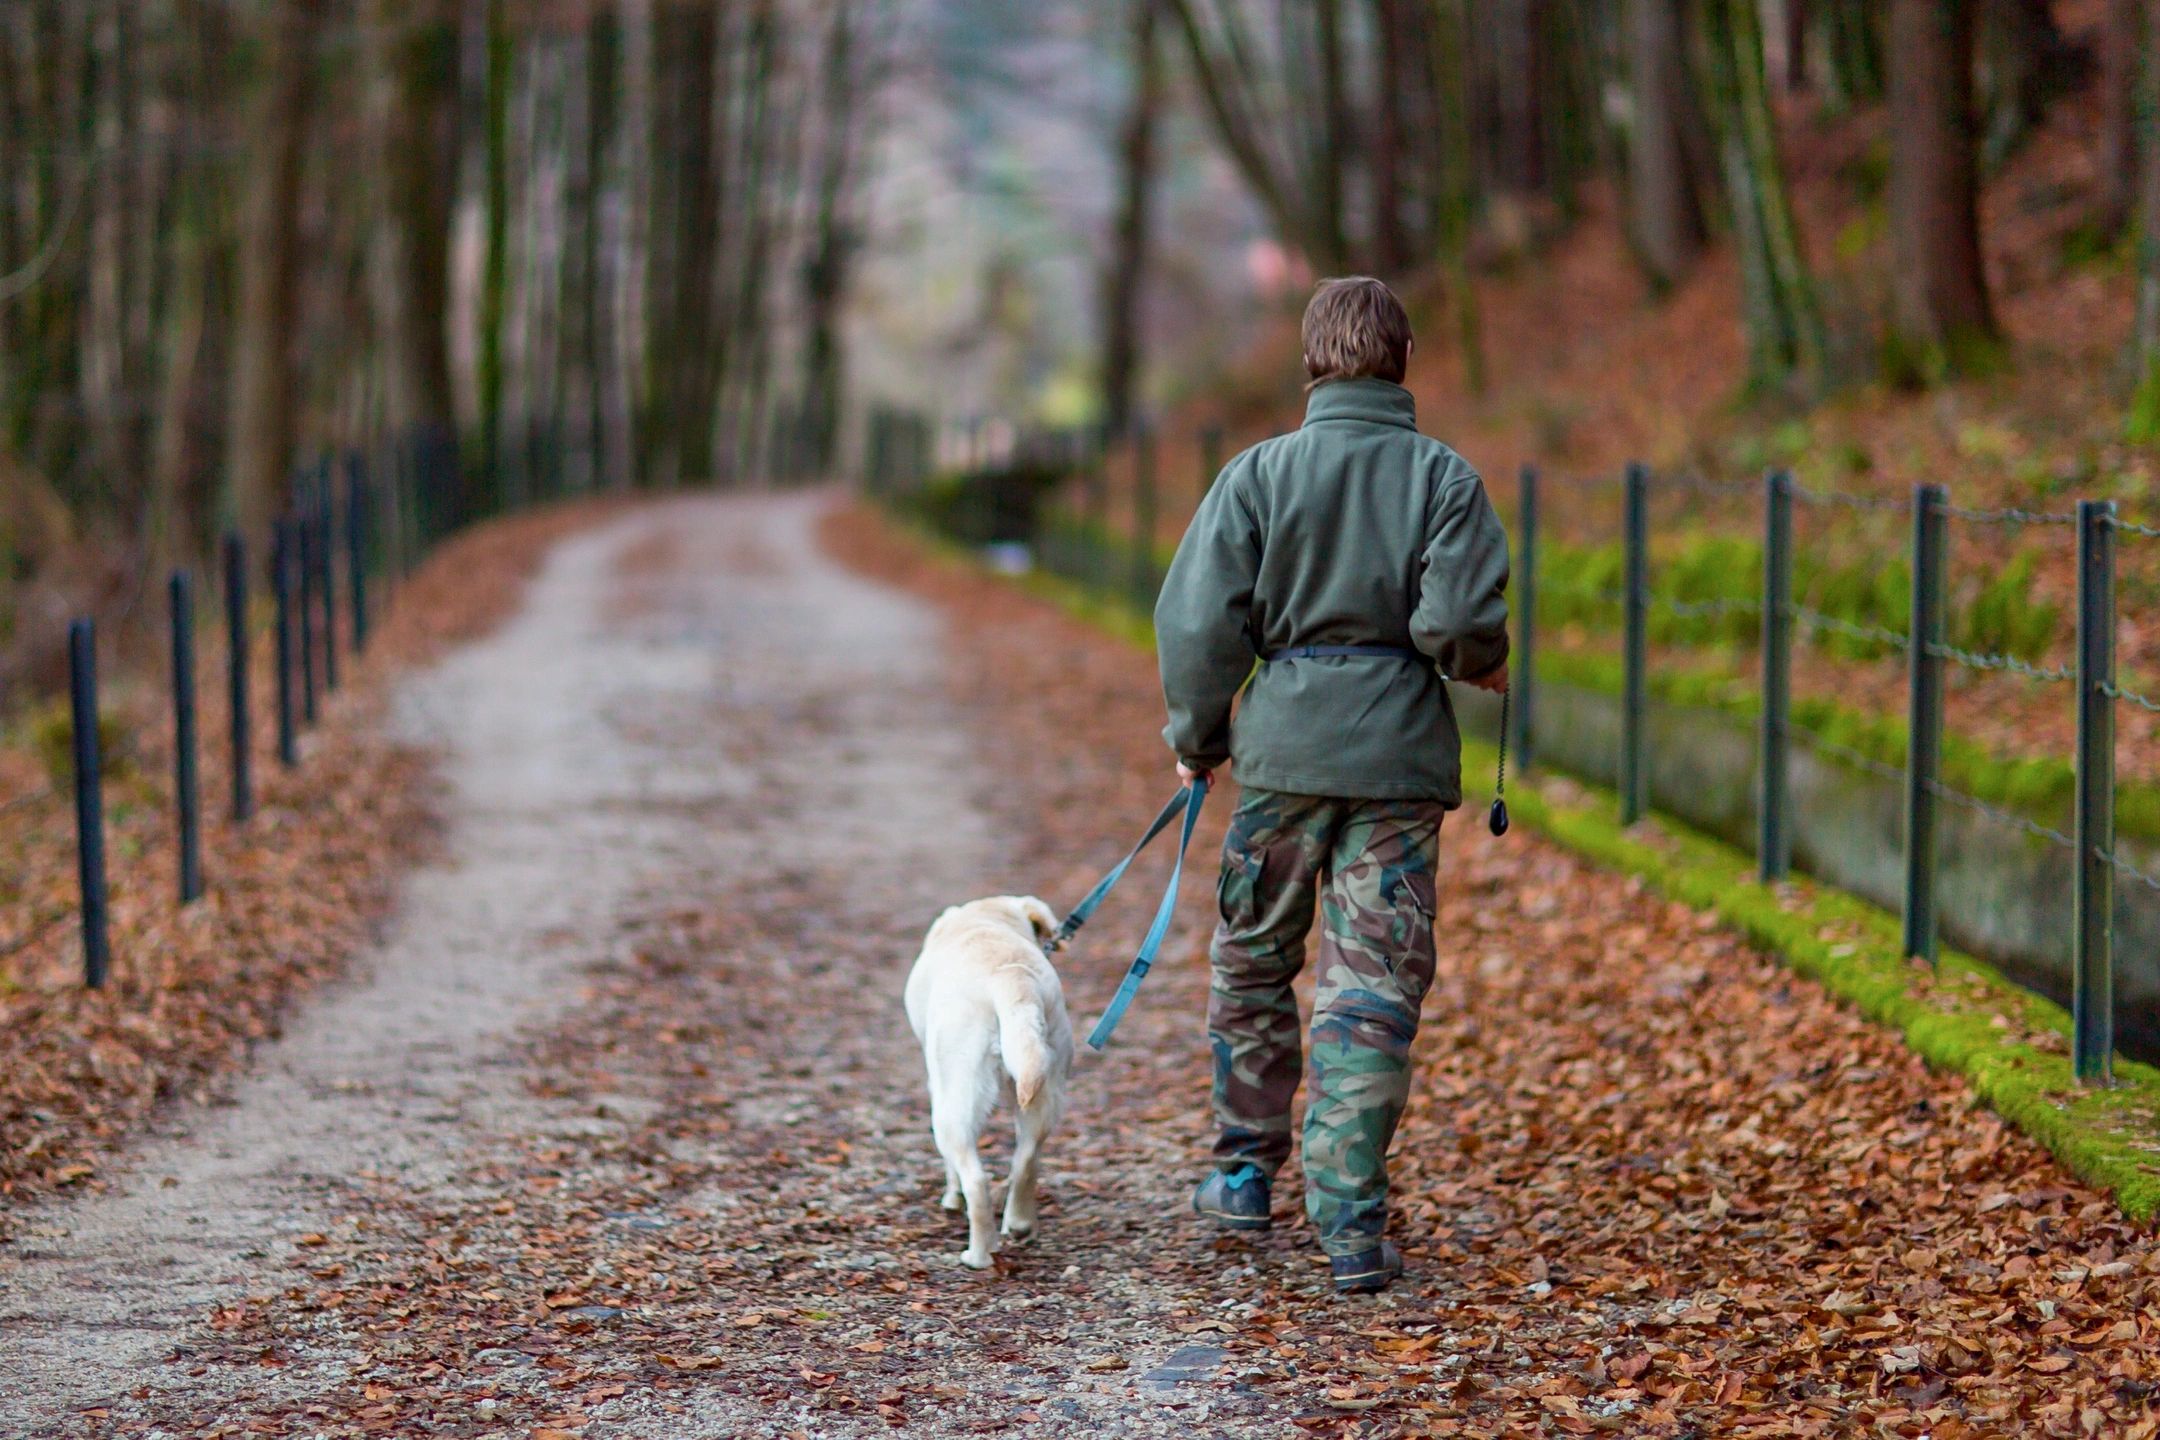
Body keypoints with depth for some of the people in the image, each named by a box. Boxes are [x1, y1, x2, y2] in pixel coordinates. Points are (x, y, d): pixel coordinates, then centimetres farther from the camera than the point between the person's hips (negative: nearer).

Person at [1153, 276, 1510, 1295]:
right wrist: (1484, 667, 10)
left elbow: (1200, 621, -4)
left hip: (1283, 746, 1)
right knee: (1375, 987, 2)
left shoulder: (1260, 473, -2)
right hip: (1402, 755, -1)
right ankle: (1351, 1220, -2)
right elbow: (1461, 619, -13)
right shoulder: (1443, 477, -3)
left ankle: (1246, 1171, 30)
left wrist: (1195, 737, 10)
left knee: (1253, 960, 19)